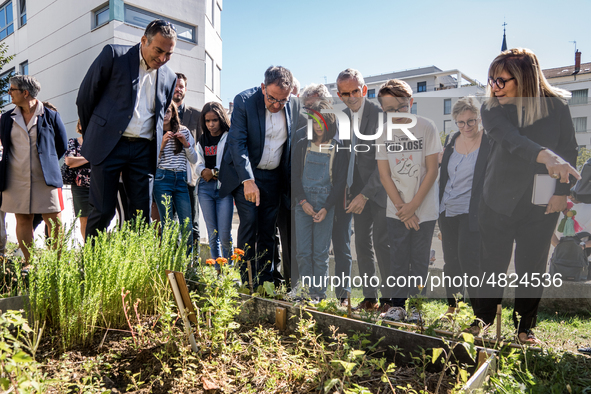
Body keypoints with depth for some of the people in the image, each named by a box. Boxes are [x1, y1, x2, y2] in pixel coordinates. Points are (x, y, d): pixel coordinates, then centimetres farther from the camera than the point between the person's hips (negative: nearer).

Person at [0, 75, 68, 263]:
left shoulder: (50, 116, 1)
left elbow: (62, 145, 9)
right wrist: (20, 163, 15)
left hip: (45, 179, -3)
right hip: (17, 179, 3)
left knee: (54, 221, -3)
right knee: (22, 221, 5)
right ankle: (29, 263, 14)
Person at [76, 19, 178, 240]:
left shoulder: (169, 77, 11)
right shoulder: (114, 55, -1)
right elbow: (85, 96, 4)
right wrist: (92, 135, 12)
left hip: (143, 151, 4)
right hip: (109, 145, -3)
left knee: (142, 214, 2)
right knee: (103, 211, -2)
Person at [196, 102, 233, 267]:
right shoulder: (202, 140, 18)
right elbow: (199, 164, 18)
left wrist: (215, 172, -9)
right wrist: (203, 171, -3)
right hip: (206, 187, 4)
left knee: (225, 234, -8)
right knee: (212, 233, 4)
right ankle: (217, 270, 12)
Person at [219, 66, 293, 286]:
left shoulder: (292, 105, -3)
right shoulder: (244, 101, -13)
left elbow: (292, 144, 7)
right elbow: (237, 142, -17)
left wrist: (288, 178, 2)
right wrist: (248, 180, -25)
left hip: (273, 177, 3)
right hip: (244, 173, -3)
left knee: (268, 229, 3)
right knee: (249, 220, -13)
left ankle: (266, 282, 13)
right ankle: (246, 281, -3)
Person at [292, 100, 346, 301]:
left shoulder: (337, 149, 2)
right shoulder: (302, 145, 7)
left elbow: (340, 182, 0)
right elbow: (295, 175, 5)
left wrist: (326, 208, -9)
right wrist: (302, 201, -8)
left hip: (325, 206, -2)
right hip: (303, 204, 2)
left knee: (320, 252, 0)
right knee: (302, 251, 1)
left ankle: (319, 292, 13)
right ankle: (306, 290, 14)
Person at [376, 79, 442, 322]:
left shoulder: (426, 127, -7)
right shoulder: (383, 132, -1)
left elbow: (432, 170, -7)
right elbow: (384, 174, 0)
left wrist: (413, 205, -11)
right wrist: (401, 207, -8)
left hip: (425, 208, -2)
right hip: (396, 209, 2)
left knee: (420, 258, 4)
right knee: (397, 257, 5)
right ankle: (397, 304, 16)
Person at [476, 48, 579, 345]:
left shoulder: (555, 105, -2)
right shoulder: (492, 109, -4)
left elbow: (569, 149, 4)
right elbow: (511, 139, -24)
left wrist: (562, 191, -5)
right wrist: (543, 155, -42)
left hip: (541, 203, 1)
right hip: (498, 201, 0)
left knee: (532, 268, 8)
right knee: (493, 264, 6)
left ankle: (525, 328, 24)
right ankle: (483, 323, 22)